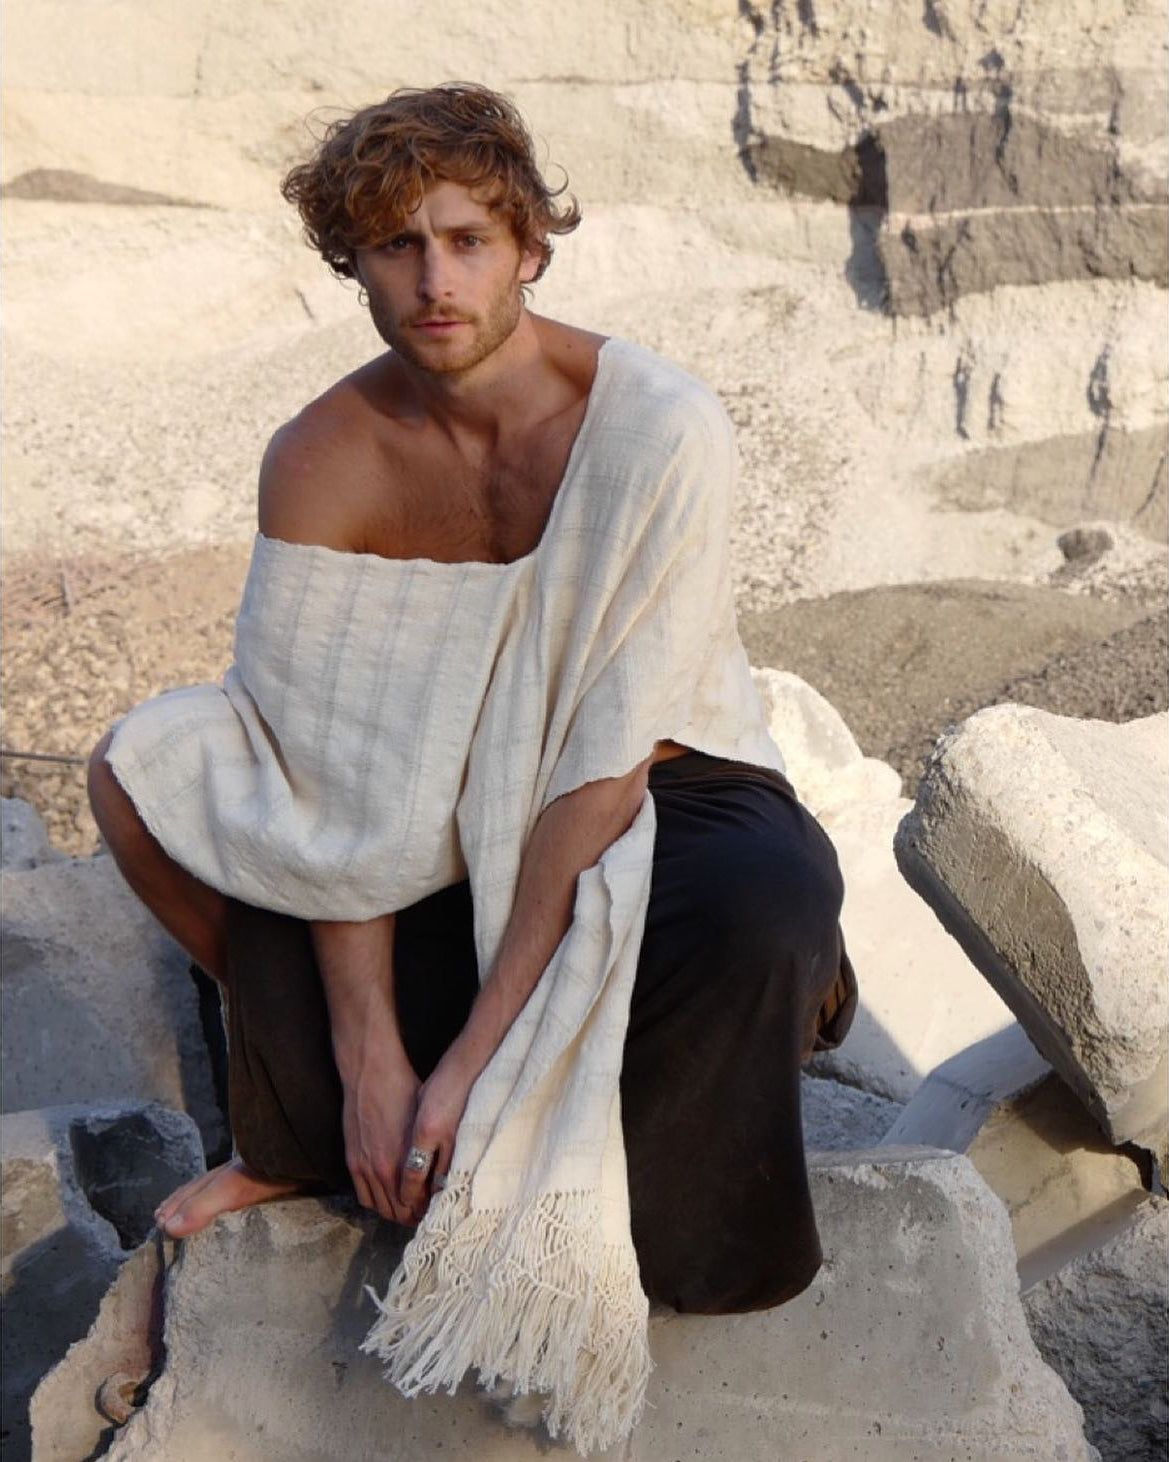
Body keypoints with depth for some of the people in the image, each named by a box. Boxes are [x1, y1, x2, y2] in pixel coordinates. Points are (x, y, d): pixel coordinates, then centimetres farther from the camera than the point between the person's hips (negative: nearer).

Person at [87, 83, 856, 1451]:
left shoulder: (656, 427, -24)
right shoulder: (321, 461, -12)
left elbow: (608, 759, -27)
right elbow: (339, 782, -14)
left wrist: (474, 1052, -27)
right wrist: (371, 1054, -19)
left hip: (657, 788, -3)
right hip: (453, 788, 4)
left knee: (770, 910, -38)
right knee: (146, 768, -12)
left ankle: (576, 1221, -8)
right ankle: (309, 1127, 3)